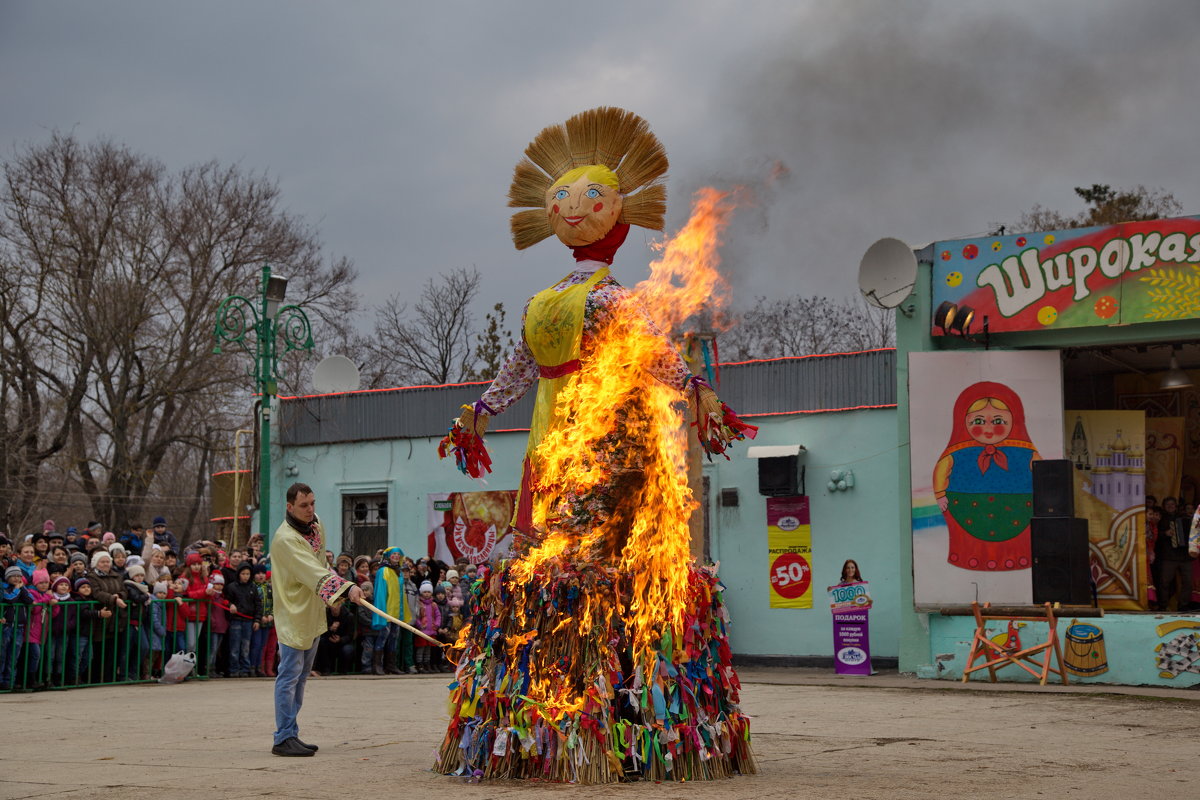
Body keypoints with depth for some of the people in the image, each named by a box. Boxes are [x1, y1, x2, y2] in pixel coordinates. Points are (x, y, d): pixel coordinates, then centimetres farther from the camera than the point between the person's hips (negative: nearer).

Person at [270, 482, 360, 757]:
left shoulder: (315, 525, 6)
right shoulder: (286, 539, -22)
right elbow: (314, 572, -34)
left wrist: (336, 594, 12)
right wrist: (346, 588, -44)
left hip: (313, 614, 9)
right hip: (293, 613, -9)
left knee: (301, 676, 12)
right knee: (290, 675, -8)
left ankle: (290, 734, 19)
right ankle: (283, 738, -6)